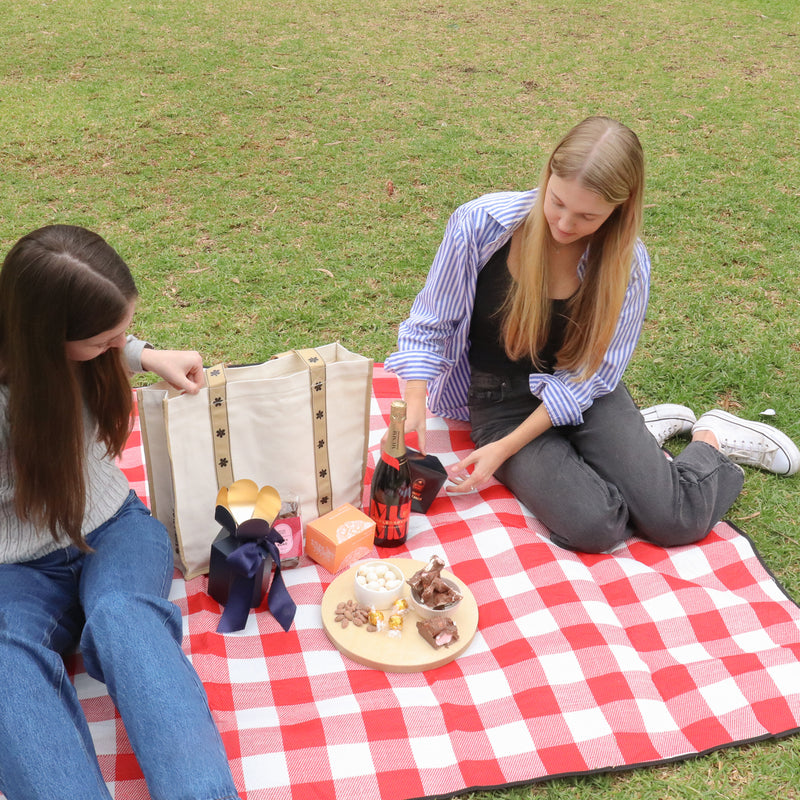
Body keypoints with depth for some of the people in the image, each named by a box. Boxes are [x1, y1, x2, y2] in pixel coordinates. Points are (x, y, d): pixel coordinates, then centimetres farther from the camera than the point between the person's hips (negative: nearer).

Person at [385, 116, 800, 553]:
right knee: (592, 527, -24)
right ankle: (652, 428, 8)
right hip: (501, 399, 0)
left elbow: (588, 375, -12)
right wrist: (414, 410, -23)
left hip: (585, 398, 0)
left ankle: (710, 438, 19)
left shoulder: (626, 261, -16)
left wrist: (506, 449, -19)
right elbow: (429, 325, -7)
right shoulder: (480, 223, -19)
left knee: (676, 522, -16)